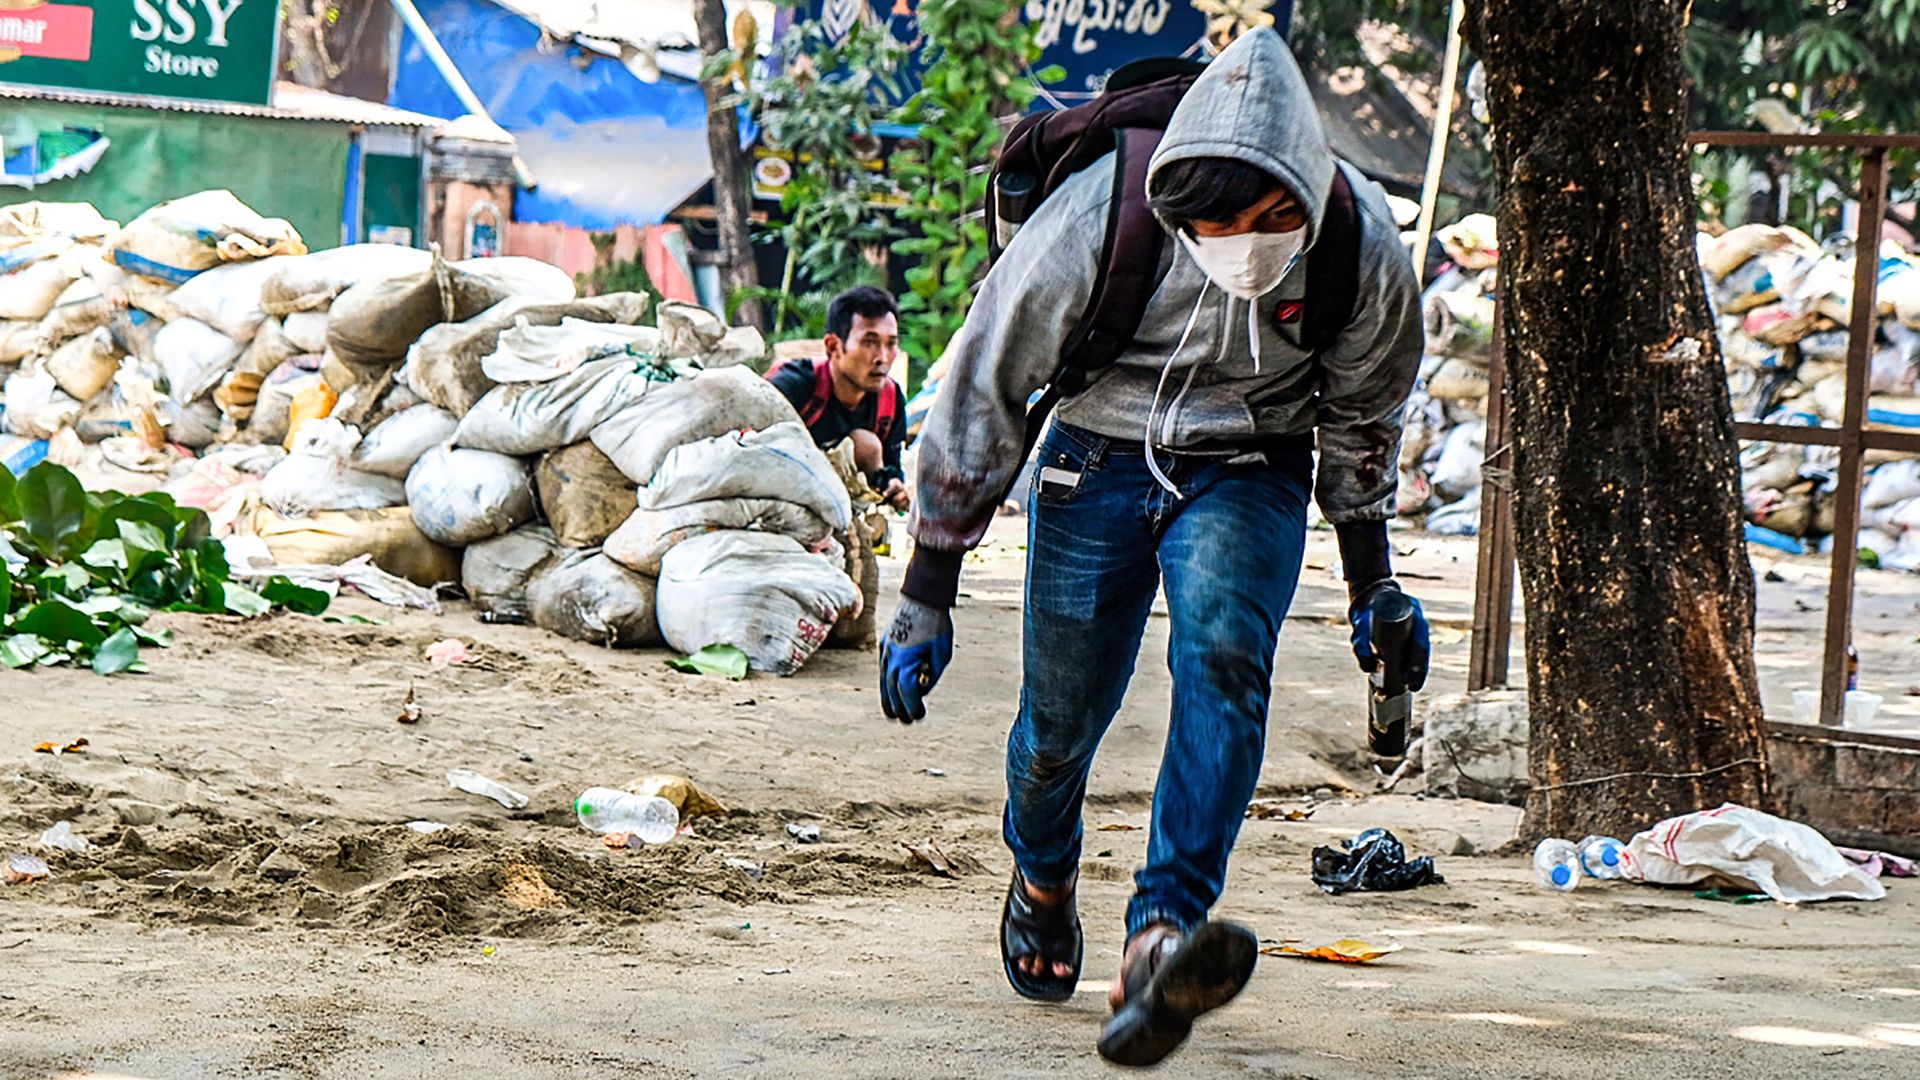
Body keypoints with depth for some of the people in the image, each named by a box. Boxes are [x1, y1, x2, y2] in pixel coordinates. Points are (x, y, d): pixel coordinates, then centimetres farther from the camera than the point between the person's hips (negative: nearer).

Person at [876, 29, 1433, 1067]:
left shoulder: (1363, 248, -20)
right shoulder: (1091, 224, -26)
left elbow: (1362, 415, 2)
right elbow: (980, 396, -12)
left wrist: (1372, 581, 13)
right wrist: (924, 601, -7)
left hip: (1251, 473, 0)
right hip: (1100, 462, 0)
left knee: (1223, 655, -27)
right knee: (1060, 716, 4)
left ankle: (1160, 940, -39)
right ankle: (1042, 882, 41)